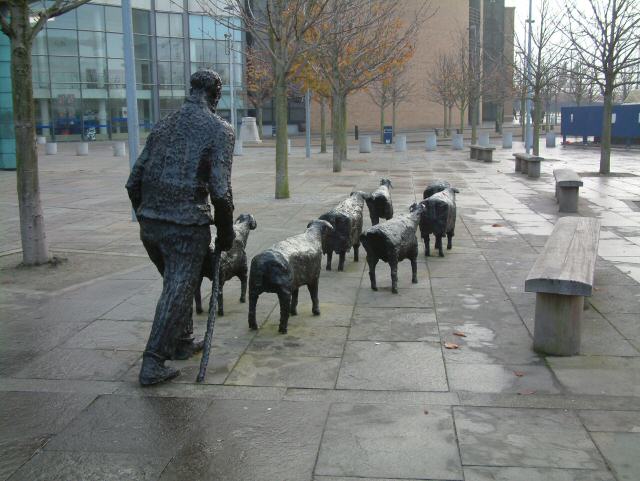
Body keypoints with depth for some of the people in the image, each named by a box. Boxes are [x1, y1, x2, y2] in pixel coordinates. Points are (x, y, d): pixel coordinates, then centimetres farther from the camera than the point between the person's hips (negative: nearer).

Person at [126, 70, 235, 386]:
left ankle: (183, 343, 37)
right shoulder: (219, 130, -4)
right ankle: (153, 364, 4)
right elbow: (220, 191, -14)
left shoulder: (164, 125, 13)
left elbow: (134, 181, 12)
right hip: (187, 225, -6)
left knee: (177, 283, 24)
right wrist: (225, 232, -2)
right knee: (178, 291, 4)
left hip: (149, 225, 6)